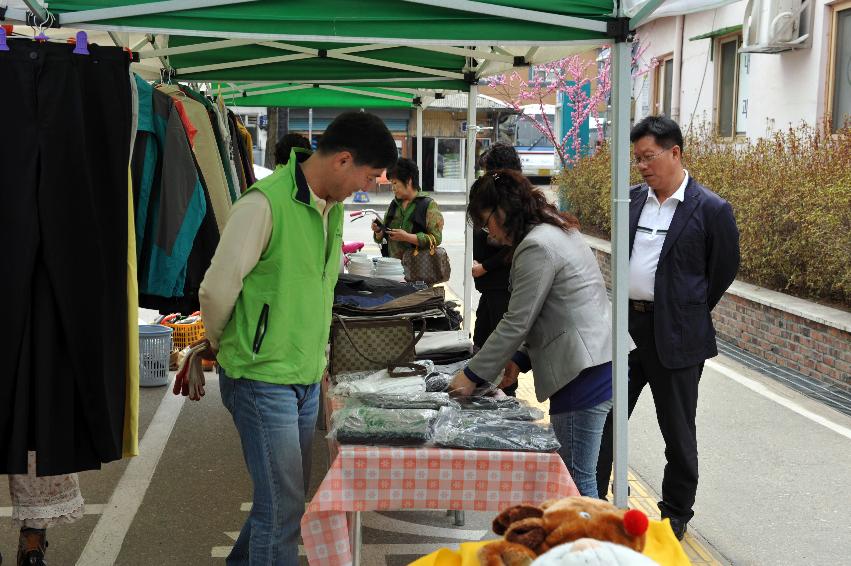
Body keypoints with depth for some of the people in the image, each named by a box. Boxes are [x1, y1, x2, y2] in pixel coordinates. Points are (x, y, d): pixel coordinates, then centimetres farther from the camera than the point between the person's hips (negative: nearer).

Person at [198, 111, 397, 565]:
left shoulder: (331, 208, 8)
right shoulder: (266, 203, -19)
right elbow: (218, 289, -15)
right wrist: (220, 346, 1)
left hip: (308, 378, 8)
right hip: (262, 380, -8)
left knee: (289, 492, 18)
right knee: (284, 505, -2)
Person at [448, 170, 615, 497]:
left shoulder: (537, 246, -14)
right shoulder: (557, 231, 18)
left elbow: (516, 323, -13)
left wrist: (473, 376, -5)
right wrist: (522, 359, 13)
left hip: (583, 375, -10)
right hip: (594, 364, 10)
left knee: (576, 483, -4)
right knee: (577, 476, 15)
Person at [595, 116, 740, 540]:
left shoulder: (711, 210, -10)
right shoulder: (634, 199, 7)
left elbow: (723, 271, 0)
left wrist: (686, 314, 6)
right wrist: (628, 308, 14)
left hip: (675, 336, -5)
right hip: (626, 325, 5)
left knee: (677, 432, 9)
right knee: (604, 416, 9)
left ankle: (676, 515, 25)